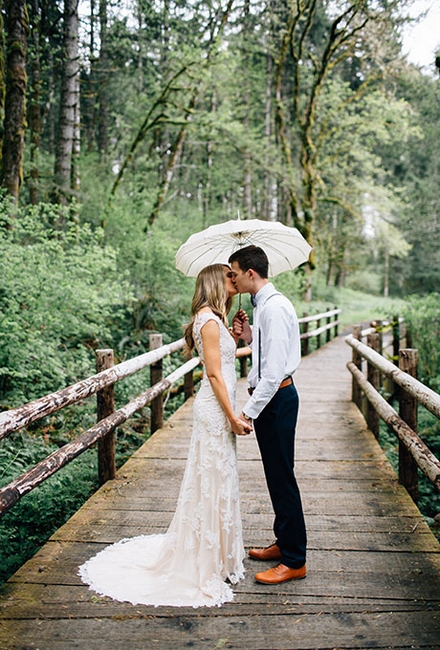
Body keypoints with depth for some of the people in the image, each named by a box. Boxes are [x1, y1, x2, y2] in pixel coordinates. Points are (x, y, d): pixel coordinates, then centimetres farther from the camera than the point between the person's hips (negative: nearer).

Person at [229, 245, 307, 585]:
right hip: (270, 396, 10)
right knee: (276, 476, 19)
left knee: (282, 477, -1)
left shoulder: (274, 307, -20)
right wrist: (250, 336, 4)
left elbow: (273, 369, -25)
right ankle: (284, 542, 34)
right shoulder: (264, 304, 12)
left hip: (276, 398, -10)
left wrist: (249, 412, -22)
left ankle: (294, 561, 12)